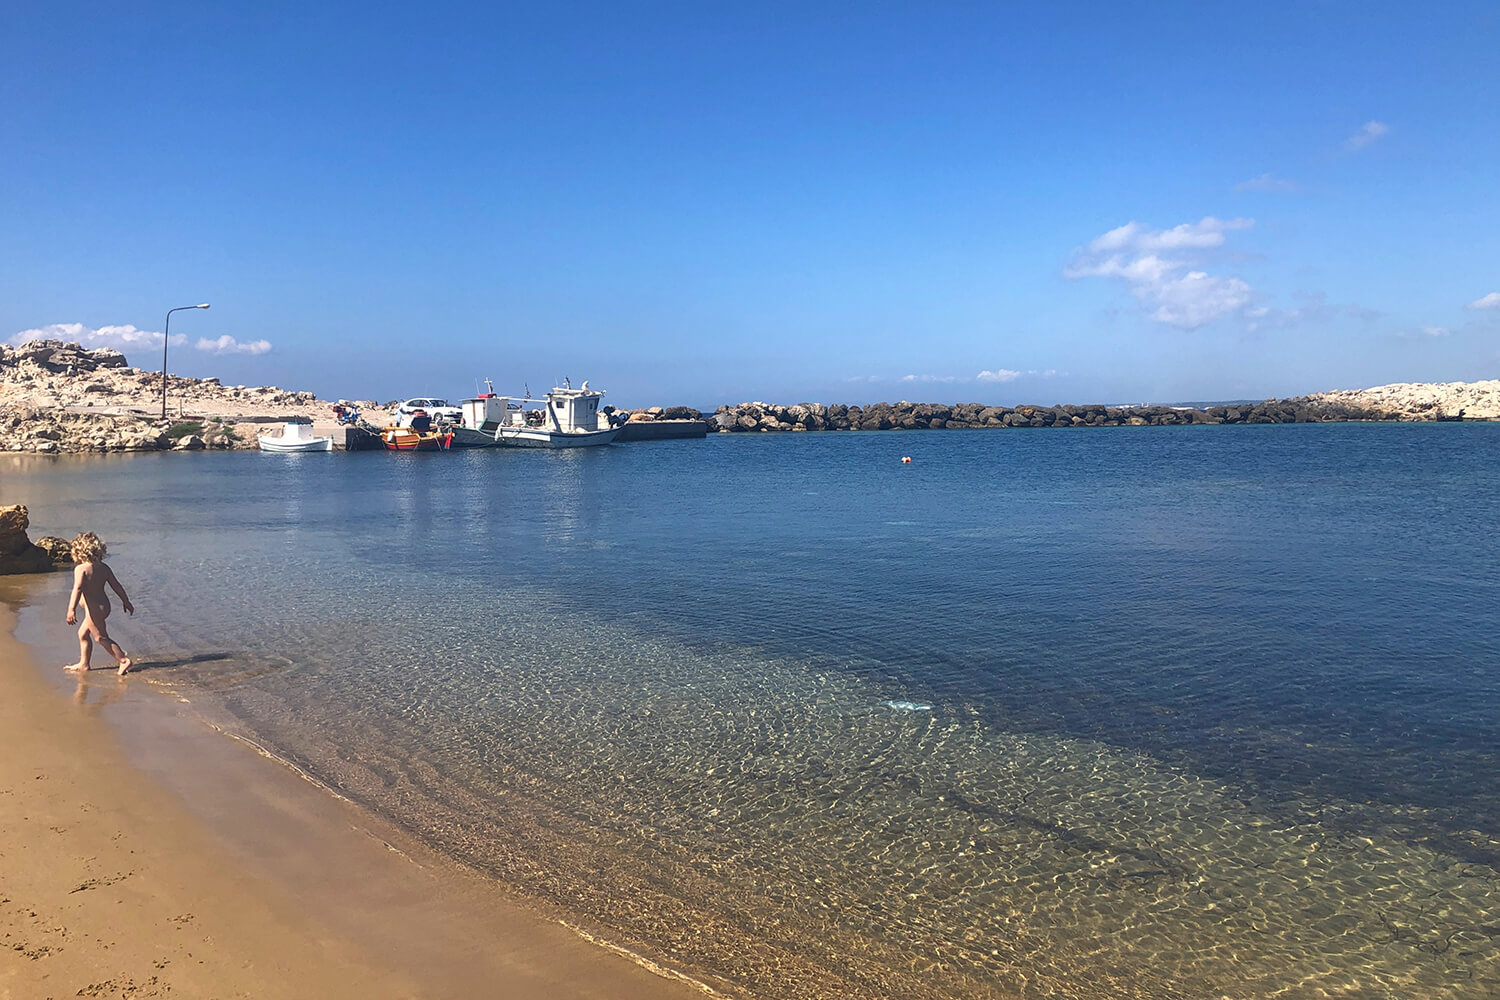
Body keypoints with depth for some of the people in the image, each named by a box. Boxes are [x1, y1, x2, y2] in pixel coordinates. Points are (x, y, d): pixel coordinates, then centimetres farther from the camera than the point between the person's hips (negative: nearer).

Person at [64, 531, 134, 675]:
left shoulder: (81, 568, -16)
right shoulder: (104, 567, 5)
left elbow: (77, 589, -27)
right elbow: (116, 585, 9)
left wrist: (71, 609, -31)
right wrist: (126, 601, 18)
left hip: (93, 608, -9)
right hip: (104, 605, 9)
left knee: (101, 638, 2)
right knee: (83, 633, 22)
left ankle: (124, 660, 2)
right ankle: (83, 664, 30)